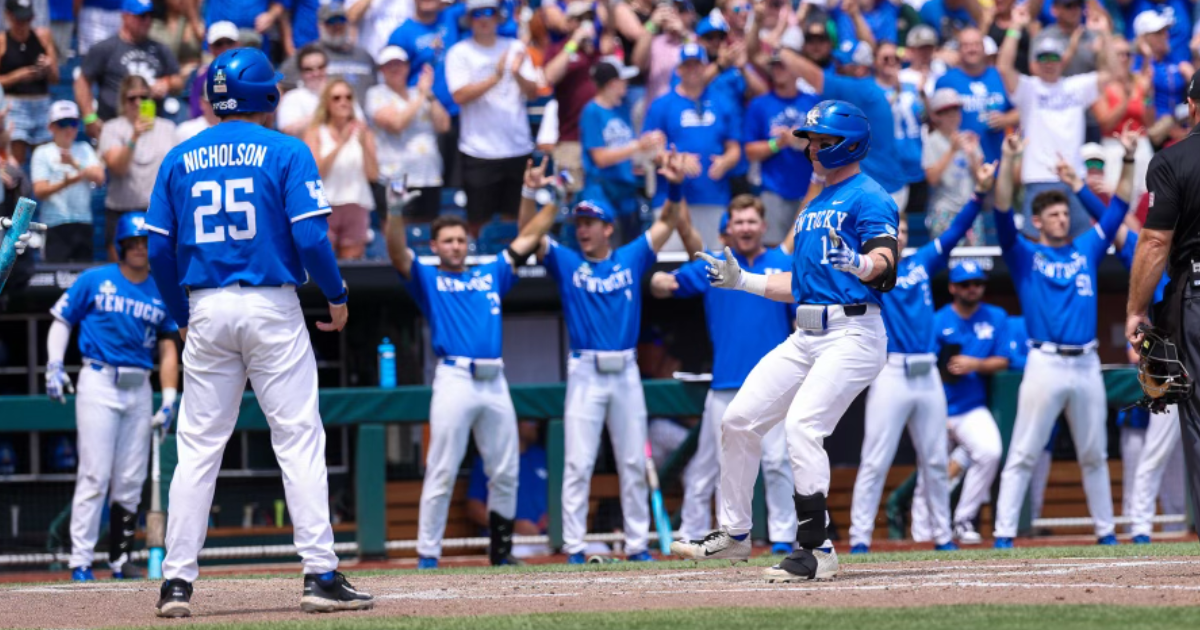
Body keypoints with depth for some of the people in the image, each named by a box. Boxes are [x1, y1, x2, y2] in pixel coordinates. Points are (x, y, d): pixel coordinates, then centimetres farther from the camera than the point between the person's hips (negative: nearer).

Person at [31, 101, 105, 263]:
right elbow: (39, 191, -7)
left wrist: (75, 164, -16)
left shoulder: (84, 150, 11)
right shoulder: (43, 153, 1)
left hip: (83, 223, 3)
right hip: (55, 224, -3)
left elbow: (99, 178, -2)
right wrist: (64, 184, -25)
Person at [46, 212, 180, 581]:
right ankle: (80, 561, -9)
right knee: (95, 475, -10)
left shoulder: (161, 293, 10)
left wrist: (169, 399, 4)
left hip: (140, 388, 4)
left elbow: (167, 347, 12)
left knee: (131, 482, 4)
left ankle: (121, 561, 11)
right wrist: (54, 365, -8)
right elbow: (61, 321, 6)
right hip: (99, 382, -4)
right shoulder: (94, 281, 2)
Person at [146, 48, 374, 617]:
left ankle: (177, 581, 2)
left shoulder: (180, 159, 8)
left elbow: (159, 250, 6)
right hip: (271, 308, -3)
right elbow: (310, 237, -10)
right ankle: (320, 575, -6)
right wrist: (337, 296, 4)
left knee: (198, 447, 6)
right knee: (299, 441, -1)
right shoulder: (285, 152, -2)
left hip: (205, 310, 3)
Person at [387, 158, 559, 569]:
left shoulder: (490, 276, 21)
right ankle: (428, 554, -7)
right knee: (442, 473, -7)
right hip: (454, 378, -5)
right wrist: (397, 209, -19)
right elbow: (397, 252, -6)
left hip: (495, 382, 5)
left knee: (505, 473, 6)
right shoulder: (428, 280, 10)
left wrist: (540, 195, 16)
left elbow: (528, 238, 23)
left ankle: (501, 550, 17)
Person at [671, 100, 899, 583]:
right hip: (806, 337, 9)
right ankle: (733, 534, 21)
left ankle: (815, 551, -20)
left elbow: (884, 261, -22)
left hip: (852, 334, -9)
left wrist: (860, 264, -43)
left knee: (801, 426, -24)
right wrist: (742, 281, 23)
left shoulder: (869, 198, -5)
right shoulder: (812, 208, 23)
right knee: (739, 420, 7)